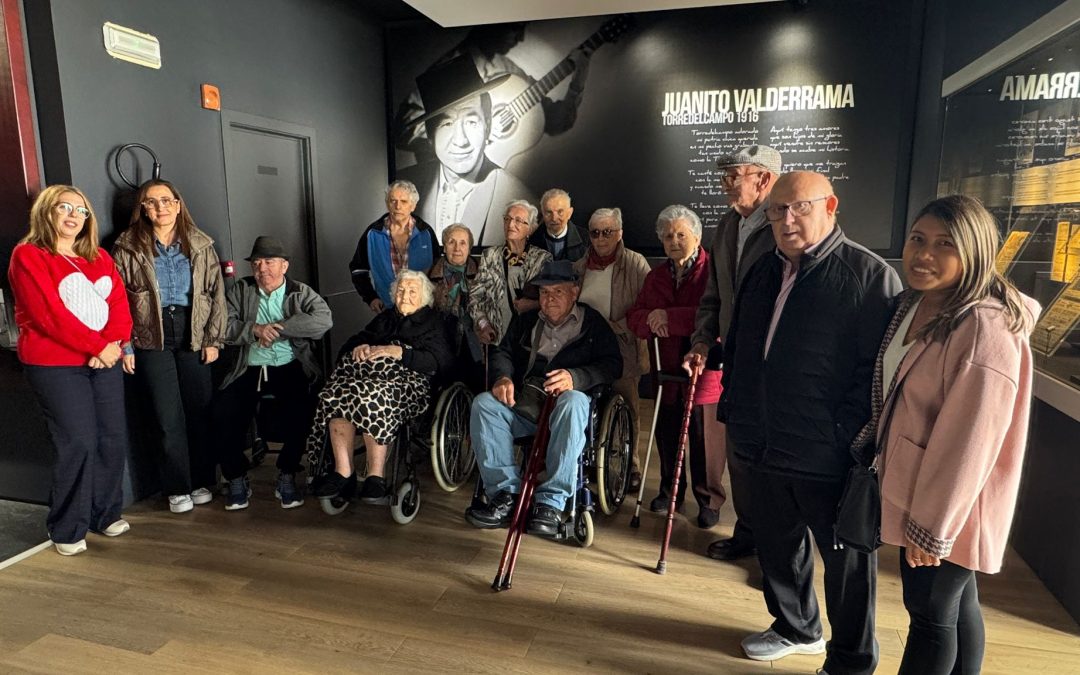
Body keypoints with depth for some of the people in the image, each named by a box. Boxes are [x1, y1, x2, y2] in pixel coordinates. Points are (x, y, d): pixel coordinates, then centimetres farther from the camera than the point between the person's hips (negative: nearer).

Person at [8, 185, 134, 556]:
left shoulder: (100, 258, 15)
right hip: (55, 365, -6)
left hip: (104, 361, 6)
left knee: (114, 438, 5)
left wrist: (114, 344, -12)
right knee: (78, 443, -8)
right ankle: (68, 529, 8)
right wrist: (97, 346, -15)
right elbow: (49, 314, -14)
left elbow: (120, 304, 6)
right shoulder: (28, 256, -4)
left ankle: (106, 513, 22)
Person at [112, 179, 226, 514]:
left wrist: (214, 340, -2)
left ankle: (203, 481, 20)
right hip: (152, 340, -1)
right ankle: (178, 488, 15)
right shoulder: (128, 248, 1)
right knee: (168, 417, 0)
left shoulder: (201, 245, 6)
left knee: (200, 411, 4)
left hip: (193, 336, 1)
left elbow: (217, 294, 4)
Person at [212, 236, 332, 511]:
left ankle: (287, 476, -9)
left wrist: (276, 329, -14)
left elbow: (324, 321, -12)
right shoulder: (240, 290, 14)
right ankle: (237, 478, 0)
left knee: (300, 410, -30)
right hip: (248, 370, 2)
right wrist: (255, 329, -14)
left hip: (290, 368, -2)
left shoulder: (302, 292, 8)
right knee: (224, 411, -22)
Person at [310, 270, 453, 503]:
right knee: (337, 394, -29)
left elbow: (439, 361, -2)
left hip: (405, 379, -5)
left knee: (371, 396, -38)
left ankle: (376, 474, -33)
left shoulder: (433, 322, 16)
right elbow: (350, 343, 24)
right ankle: (342, 470, -29)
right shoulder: (385, 318, 32)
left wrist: (398, 352, -12)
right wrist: (359, 347, -1)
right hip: (369, 369, 5)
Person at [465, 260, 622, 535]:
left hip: (563, 402, -4)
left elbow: (612, 364, -1)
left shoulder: (593, 322, 11)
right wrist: (503, 377, -8)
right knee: (483, 403, -24)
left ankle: (551, 502, -37)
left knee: (573, 402, -39)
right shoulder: (526, 321, 25)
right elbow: (503, 353, 16)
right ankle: (505, 494, -25)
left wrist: (574, 377, -20)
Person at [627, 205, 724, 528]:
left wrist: (668, 317, -19)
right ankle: (671, 490, 32)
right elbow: (634, 317, 11)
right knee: (667, 435, 14)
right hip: (667, 371, 6)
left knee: (704, 439, 2)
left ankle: (709, 498, 19)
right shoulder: (656, 276, 15)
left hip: (703, 371, -5)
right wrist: (651, 320, -13)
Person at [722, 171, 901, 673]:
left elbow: (880, 365, -15)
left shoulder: (869, 274, -11)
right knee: (776, 544, 22)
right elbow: (737, 348, 18)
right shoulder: (762, 273, 11)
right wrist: (733, 410, 13)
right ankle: (796, 627, 46)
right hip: (766, 446, 7)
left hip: (830, 457, -7)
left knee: (846, 560, 11)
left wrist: (851, 436, -18)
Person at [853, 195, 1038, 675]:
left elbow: (969, 441, -24)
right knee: (956, 605, 22)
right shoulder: (913, 304, 1)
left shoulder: (986, 330, -25)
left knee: (931, 613, 11)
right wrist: (864, 446, 14)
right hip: (910, 488, 7)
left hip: (948, 503, -7)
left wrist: (933, 525, -18)